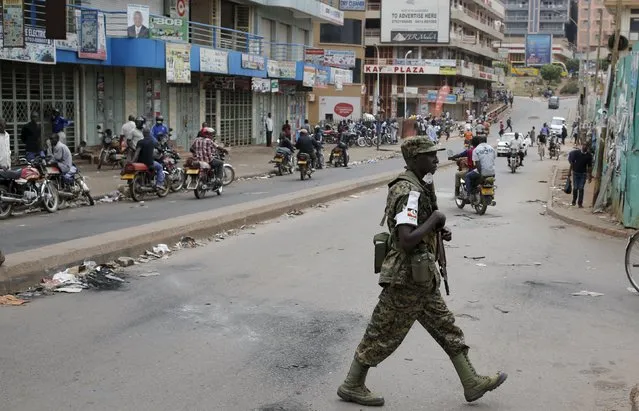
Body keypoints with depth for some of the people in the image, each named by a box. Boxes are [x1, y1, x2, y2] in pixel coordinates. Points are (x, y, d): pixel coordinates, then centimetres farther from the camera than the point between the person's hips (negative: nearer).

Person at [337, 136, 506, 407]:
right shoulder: (409, 192, -22)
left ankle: (472, 383, 23)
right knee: (383, 335, 3)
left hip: (421, 277, 10)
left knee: (447, 328, 14)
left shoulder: (419, 186, 10)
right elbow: (406, 240, -32)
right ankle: (351, 386, 17)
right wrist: (434, 220, -19)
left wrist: (439, 230, 6)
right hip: (407, 277, -10)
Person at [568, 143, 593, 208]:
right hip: (575, 172, 0)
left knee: (581, 189, -1)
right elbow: (572, 162, -1)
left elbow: (589, 166, 1)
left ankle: (580, 203, 5)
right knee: (575, 188, 6)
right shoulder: (576, 152, -6)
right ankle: (574, 201, 24)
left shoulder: (589, 155, -3)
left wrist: (590, 175, 0)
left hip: (583, 174, 0)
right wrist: (570, 171, -3)